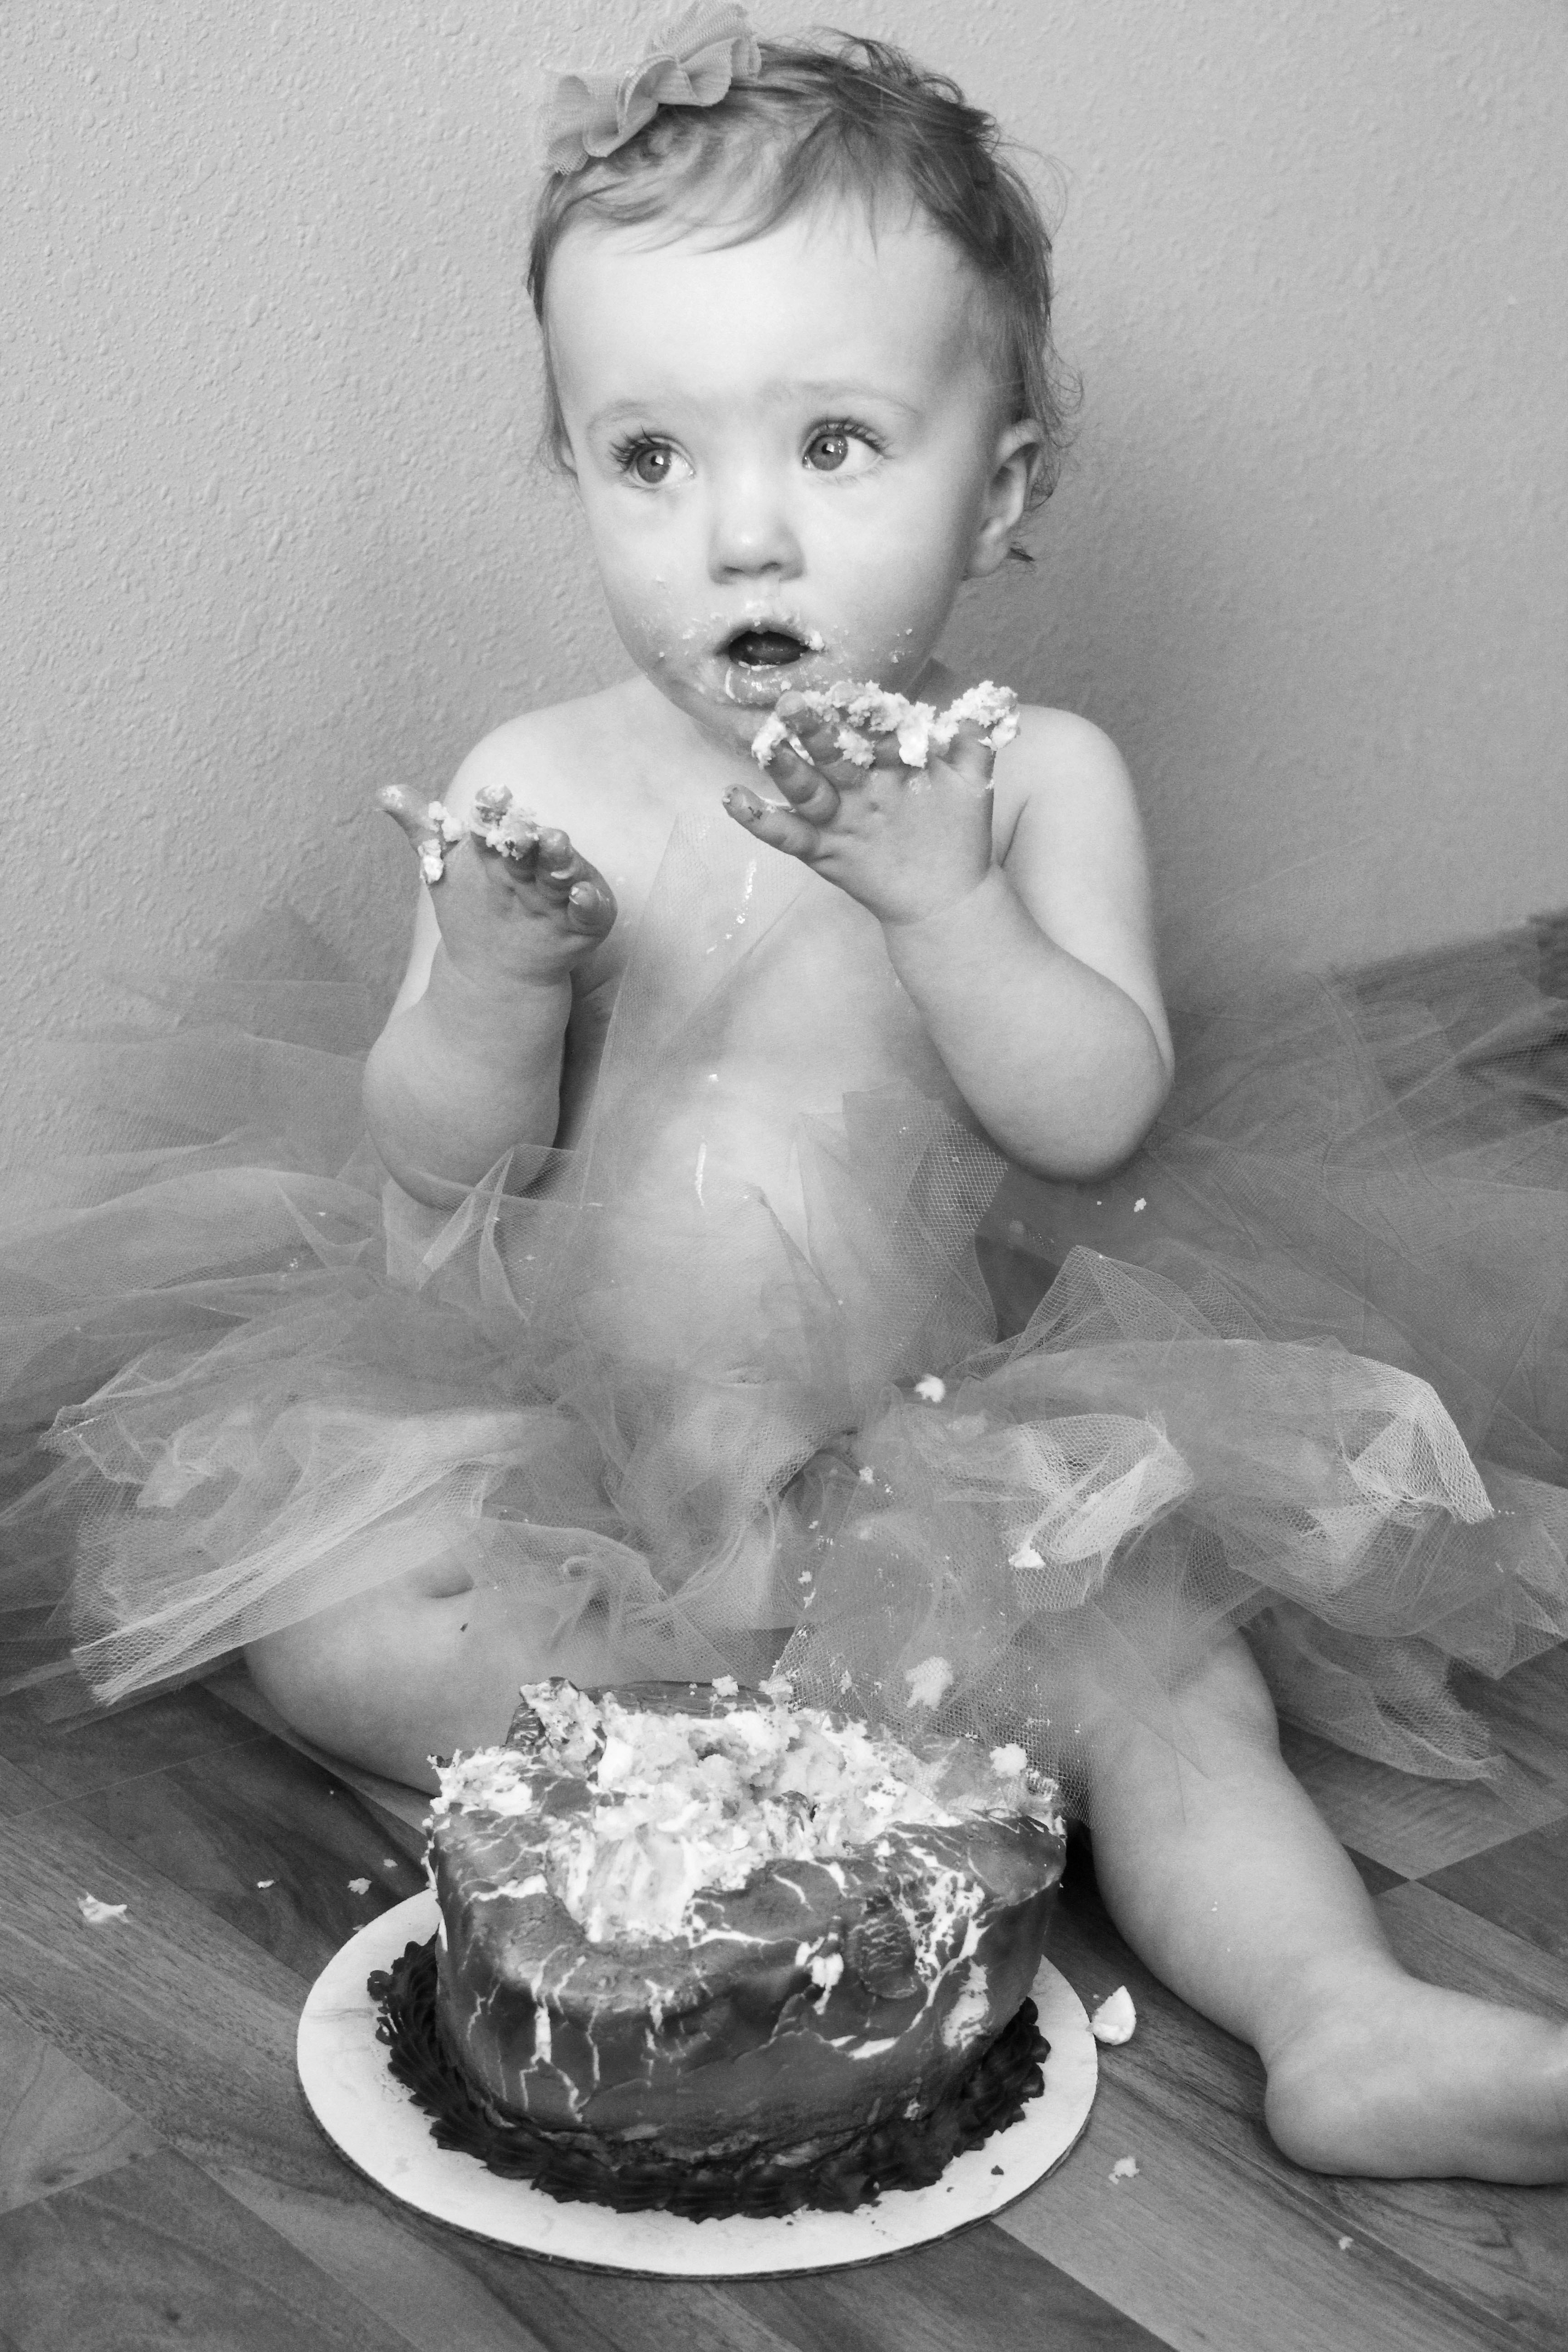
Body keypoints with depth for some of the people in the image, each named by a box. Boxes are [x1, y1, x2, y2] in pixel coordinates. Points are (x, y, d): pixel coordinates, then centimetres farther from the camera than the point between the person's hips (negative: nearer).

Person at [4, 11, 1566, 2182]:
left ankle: (1345, 2019, -16)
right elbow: (438, 1173, -6)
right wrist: (493, 981, -27)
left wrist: (938, 893, -26)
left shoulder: (1034, 776, -5)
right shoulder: (543, 786, -5)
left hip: (940, 1427, -1)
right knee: (321, 1616, -19)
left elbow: (1094, 1115, -13)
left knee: (1158, 1655, -20)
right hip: (557, 1415, 1)